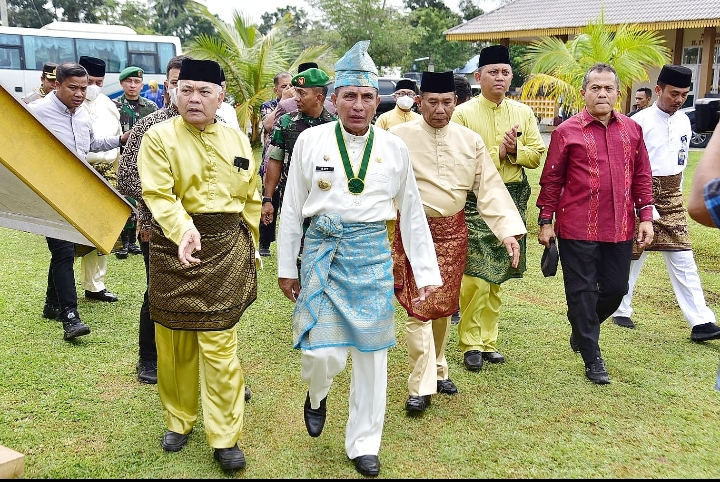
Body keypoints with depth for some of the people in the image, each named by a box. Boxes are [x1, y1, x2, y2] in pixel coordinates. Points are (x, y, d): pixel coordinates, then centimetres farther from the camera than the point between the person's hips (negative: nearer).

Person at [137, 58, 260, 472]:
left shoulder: (238, 140, 6)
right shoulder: (159, 137, -4)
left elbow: (251, 200, 12)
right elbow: (159, 195, -17)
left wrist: (249, 251, 11)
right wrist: (184, 232, -34)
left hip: (225, 250, 1)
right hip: (173, 250, 0)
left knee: (219, 344, -1)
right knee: (175, 342, 11)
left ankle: (225, 439, 9)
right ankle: (179, 421, 32)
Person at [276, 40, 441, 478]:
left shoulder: (394, 148, 2)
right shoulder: (311, 141, -2)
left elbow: (412, 213, 7)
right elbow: (292, 207, 4)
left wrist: (427, 273, 5)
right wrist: (287, 267, 6)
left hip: (373, 253, 2)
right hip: (323, 250, -1)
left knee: (372, 352, 7)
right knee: (324, 352, -6)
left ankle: (364, 445, 26)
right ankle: (317, 394, 33)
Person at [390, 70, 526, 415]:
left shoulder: (470, 140, 2)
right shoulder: (398, 137, -7)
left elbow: (489, 188, -1)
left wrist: (509, 230, -11)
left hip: (453, 231, 3)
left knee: (444, 305, 14)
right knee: (418, 307, -5)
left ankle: (437, 369, 33)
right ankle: (420, 387, 3)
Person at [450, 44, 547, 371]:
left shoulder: (523, 113, 10)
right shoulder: (463, 114, -3)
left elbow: (538, 155, 8)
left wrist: (515, 150, -11)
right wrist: (497, 151, -13)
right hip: (475, 201, -4)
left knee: (498, 276, 10)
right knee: (475, 277, -7)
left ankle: (488, 340, 21)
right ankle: (470, 344, 6)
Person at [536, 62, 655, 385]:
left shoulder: (632, 130, 8)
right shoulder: (567, 132, -4)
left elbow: (642, 176, 12)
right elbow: (551, 180, -1)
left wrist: (646, 216, 6)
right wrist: (545, 221, -2)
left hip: (620, 230, 4)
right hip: (577, 230, -4)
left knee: (616, 289, 11)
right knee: (582, 292, 3)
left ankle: (582, 327, 39)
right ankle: (593, 359, 16)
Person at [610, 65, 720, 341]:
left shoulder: (684, 122, 7)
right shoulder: (640, 122, -13)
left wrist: (675, 192, 16)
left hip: (672, 196, 5)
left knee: (683, 259, 1)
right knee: (632, 255, 7)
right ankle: (621, 311, 24)